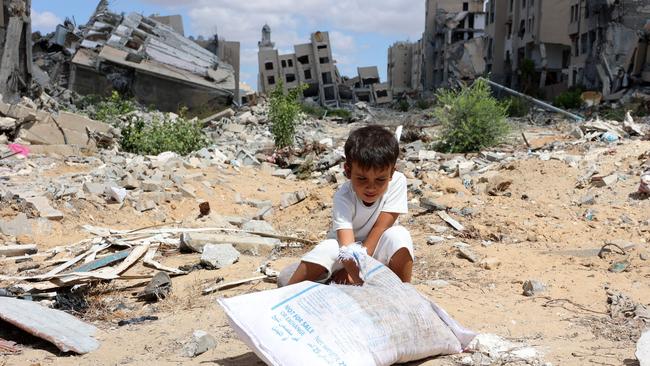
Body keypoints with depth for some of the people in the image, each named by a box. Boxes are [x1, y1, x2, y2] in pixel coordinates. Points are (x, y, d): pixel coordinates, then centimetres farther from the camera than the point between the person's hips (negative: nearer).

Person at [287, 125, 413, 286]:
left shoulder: (397, 181, -22)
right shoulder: (343, 197, -26)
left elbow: (380, 228, -21)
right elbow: (347, 247, -38)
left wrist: (354, 268, -22)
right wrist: (360, 280, -57)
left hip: (377, 249, 1)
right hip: (350, 247, -1)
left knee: (399, 236, -30)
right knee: (327, 249, -32)